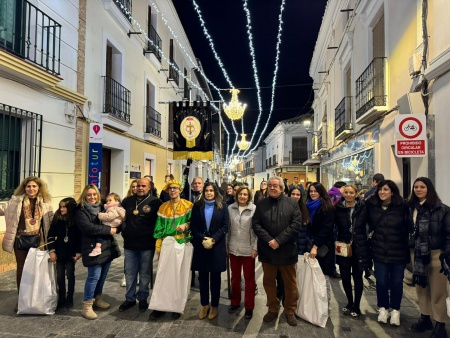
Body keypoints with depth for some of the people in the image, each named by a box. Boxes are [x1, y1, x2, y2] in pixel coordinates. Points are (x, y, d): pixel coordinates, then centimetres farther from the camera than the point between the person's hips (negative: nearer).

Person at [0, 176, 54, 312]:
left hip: (37, 240, 1)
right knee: (21, 268, 9)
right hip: (20, 239, -1)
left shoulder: (45, 203, -1)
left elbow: (51, 221, 3)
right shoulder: (16, 200, -3)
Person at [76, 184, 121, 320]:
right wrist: (108, 230, -19)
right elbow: (88, 227, -20)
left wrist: (115, 228, -9)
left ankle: (97, 298, 32)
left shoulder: (102, 207, 14)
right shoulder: (81, 210, -5)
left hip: (107, 246, 6)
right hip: (93, 247, -6)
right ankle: (87, 306, 7)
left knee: (103, 275, 14)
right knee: (94, 276, -5)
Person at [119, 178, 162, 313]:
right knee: (130, 273, 13)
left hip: (147, 245, -4)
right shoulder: (128, 201, 7)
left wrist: (155, 236, -8)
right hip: (130, 244, 4)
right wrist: (124, 232, 8)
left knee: (145, 274, 9)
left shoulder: (155, 202, -7)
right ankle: (130, 298, 28)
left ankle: (143, 298, 26)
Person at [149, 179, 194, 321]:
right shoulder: (163, 207, 10)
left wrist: (186, 225, -17)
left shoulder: (188, 205, 2)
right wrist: (158, 247, 4)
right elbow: (159, 229, 10)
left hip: (182, 245, -2)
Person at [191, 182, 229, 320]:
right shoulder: (197, 206, 4)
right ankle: (204, 305, 23)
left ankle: (214, 306, 21)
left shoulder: (222, 206, 0)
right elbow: (193, 226, 1)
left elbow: (225, 226, -4)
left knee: (215, 277, 7)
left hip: (217, 246, -1)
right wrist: (202, 239, -12)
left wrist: (213, 239, -15)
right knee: (203, 276, 9)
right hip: (201, 246, 1)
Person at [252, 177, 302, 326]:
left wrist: (278, 240, -17)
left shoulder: (292, 203, -1)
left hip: (286, 250, -2)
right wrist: (269, 240, -16)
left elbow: (296, 224, -10)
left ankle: (290, 311, 28)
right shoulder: (261, 204, 5)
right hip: (267, 250, 2)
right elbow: (256, 224, -3)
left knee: (290, 283, 10)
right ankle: (272, 309, 32)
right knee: (268, 281, 14)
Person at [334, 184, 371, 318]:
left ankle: (356, 306, 26)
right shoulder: (338, 208, -4)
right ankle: (350, 303, 32)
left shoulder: (363, 207, -6)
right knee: (345, 277, 9)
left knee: (357, 278, 10)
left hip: (359, 248, -1)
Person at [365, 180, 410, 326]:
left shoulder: (402, 207, -11)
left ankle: (395, 310, 28)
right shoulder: (371, 205, -3)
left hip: (398, 252, -1)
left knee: (396, 282, 10)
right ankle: (383, 308, 27)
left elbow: (407, 228, -6)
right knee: (381, 281, 7)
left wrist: (408, 248, -8)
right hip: (379, 251, 2)